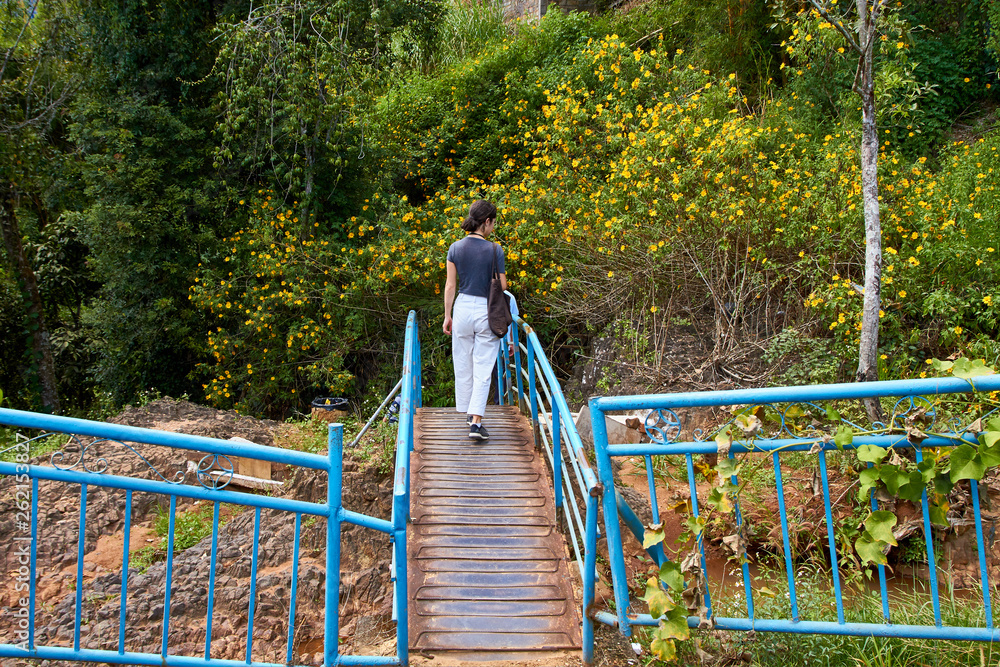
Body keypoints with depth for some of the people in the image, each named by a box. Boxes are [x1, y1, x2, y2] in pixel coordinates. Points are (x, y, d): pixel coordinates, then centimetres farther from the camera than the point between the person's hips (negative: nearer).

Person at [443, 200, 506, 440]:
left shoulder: (455, 248, 0)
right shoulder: (494, 250, -9)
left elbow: (450, 285, 2)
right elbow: (502, 287, -5)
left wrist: (447, 315, 9)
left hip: (463, 308, 3)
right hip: (486, 312, -3)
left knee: (462, 365, 16)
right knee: (483, 369, 1)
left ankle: (468, 414, 29)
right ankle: (476, 422, -5)